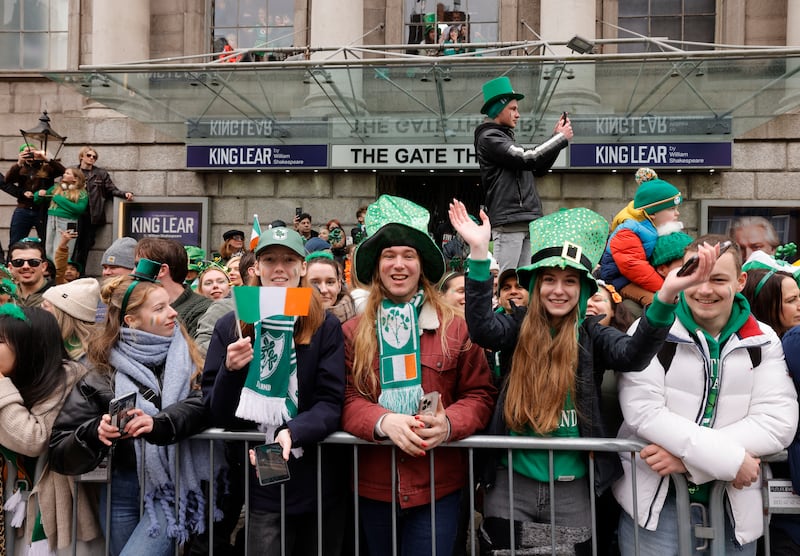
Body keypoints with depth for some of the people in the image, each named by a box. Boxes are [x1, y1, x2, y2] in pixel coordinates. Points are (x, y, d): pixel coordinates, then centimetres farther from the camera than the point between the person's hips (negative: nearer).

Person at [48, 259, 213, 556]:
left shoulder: (187, 355, 2)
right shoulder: (103, 374, 0)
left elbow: (203, 403, -15)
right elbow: (60, 453, -2)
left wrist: (158, 424, -30)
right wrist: (96, 433, -21)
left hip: (174, 484, -1)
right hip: (122, 488, 2)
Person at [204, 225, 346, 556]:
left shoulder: (326, 327, -2)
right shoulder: (230, 327, 2)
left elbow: (330, 403, -8)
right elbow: (216, 413, 1)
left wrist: (292, 432, -26)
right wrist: (230, 370, -18)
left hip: (317, 486, 0)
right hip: (258, 488, 0)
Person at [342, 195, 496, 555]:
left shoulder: (454, 328, 0)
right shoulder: (352, 332, 3)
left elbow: (480, 394, 1)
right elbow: (345, 399, -1)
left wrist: (449, 424, -19)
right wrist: (384, 421, -21)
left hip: (438, 485, -1)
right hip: (373, 485, 2)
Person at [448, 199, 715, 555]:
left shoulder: (592, 334, -2)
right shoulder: (517, 329, -1)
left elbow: (633, 354, -21)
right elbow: (481, 328, -20)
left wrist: (667, 295, -38)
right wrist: (479, 252, -30)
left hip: (572, 489, 0)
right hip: (511, 484, 1)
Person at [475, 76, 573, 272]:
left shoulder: (506, 138, 26)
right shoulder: (488, 138, -4)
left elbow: (539, 169, 26)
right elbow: (528, 158, -14)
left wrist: (557, 136, 18)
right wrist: (561, 138, -2)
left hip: (526, 221, 9)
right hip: (509, 221, -9)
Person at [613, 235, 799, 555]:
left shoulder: (763, 341, 2)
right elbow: (643, 412, -16)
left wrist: (689, 456, -20)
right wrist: (729, 458, -23)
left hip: (734, 503, 3)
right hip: (655, 498, -2)